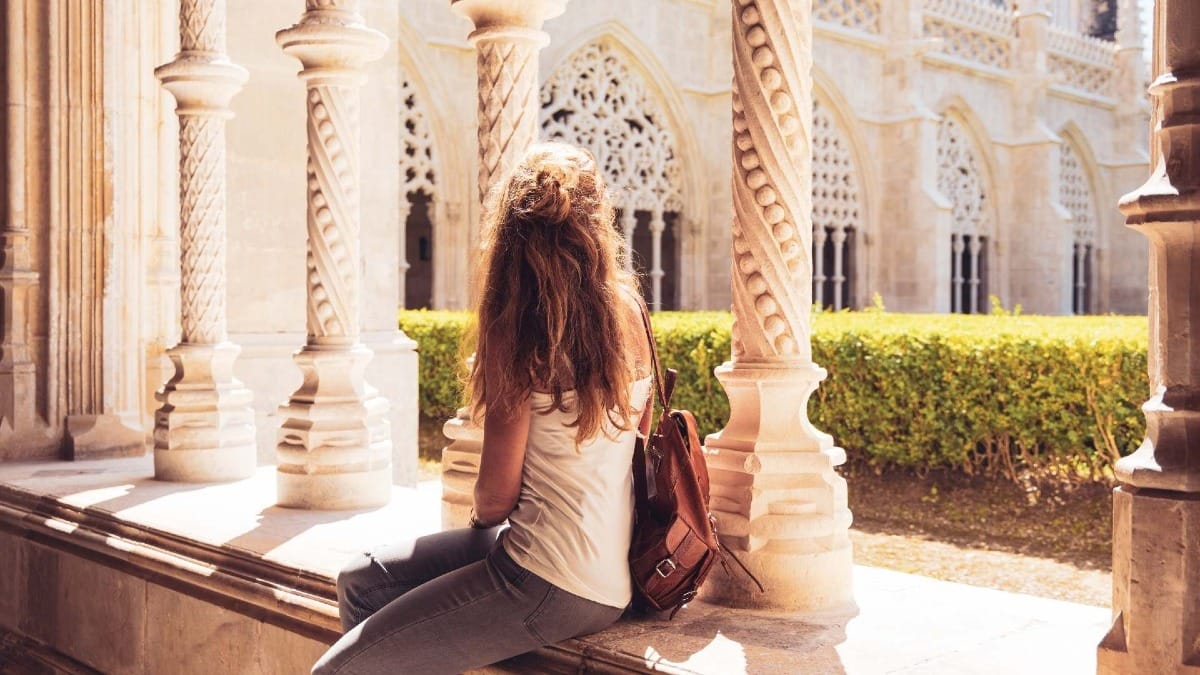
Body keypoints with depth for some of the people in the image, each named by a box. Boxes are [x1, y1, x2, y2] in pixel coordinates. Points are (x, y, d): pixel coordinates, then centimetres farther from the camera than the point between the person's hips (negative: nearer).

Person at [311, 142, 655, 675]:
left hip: (549, 588, -8)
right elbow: (641, 433, 13)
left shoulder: (520, 329, -17)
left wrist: (482, 516, 12)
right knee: (361, 581, 18)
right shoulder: (628, 311, 1)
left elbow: (496, 497, -13)